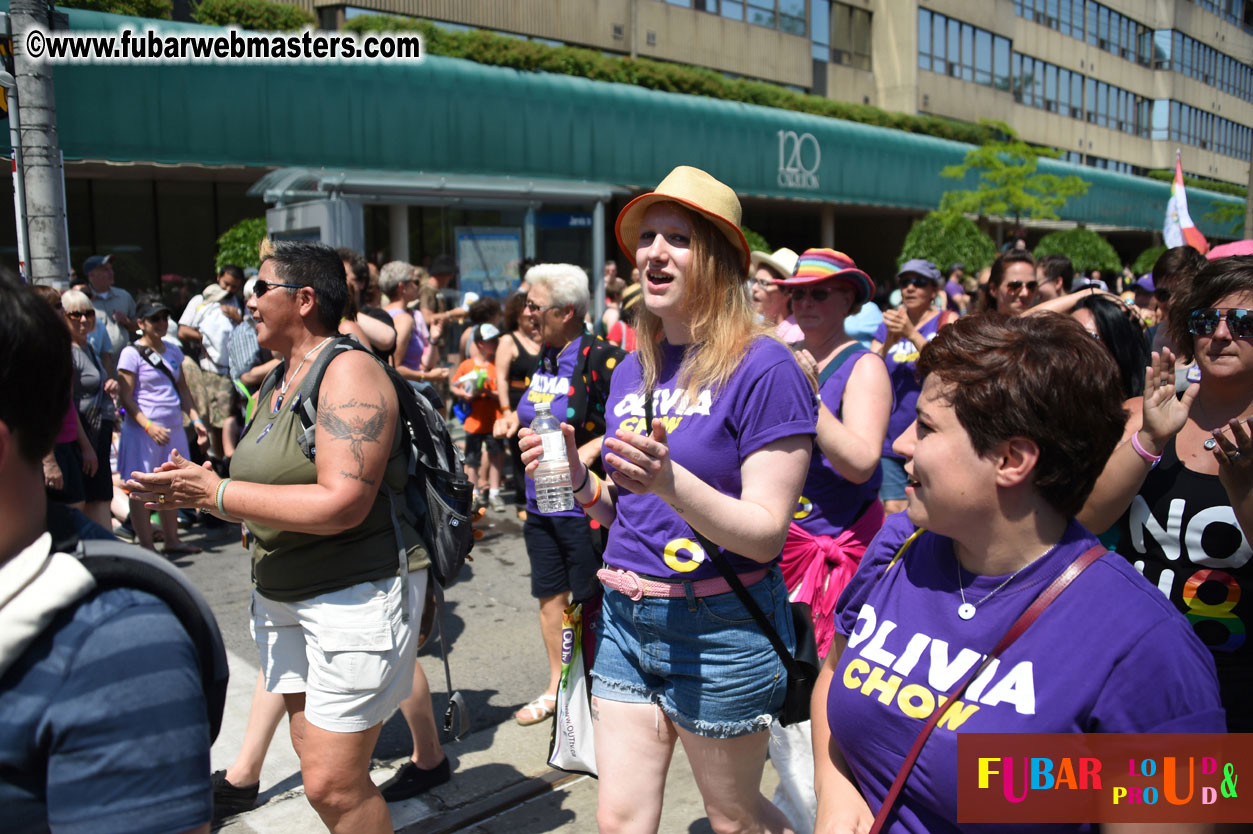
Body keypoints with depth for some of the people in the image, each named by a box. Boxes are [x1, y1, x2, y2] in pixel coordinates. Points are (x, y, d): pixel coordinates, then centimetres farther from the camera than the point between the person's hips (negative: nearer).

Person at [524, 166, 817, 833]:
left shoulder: (763, 368, -14)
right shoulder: (632, 369, 6)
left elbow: (766, 533, -18)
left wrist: (669, 481, -33)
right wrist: (575, 477, -6)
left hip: (720, 629, -5)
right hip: (625, 619, 6)